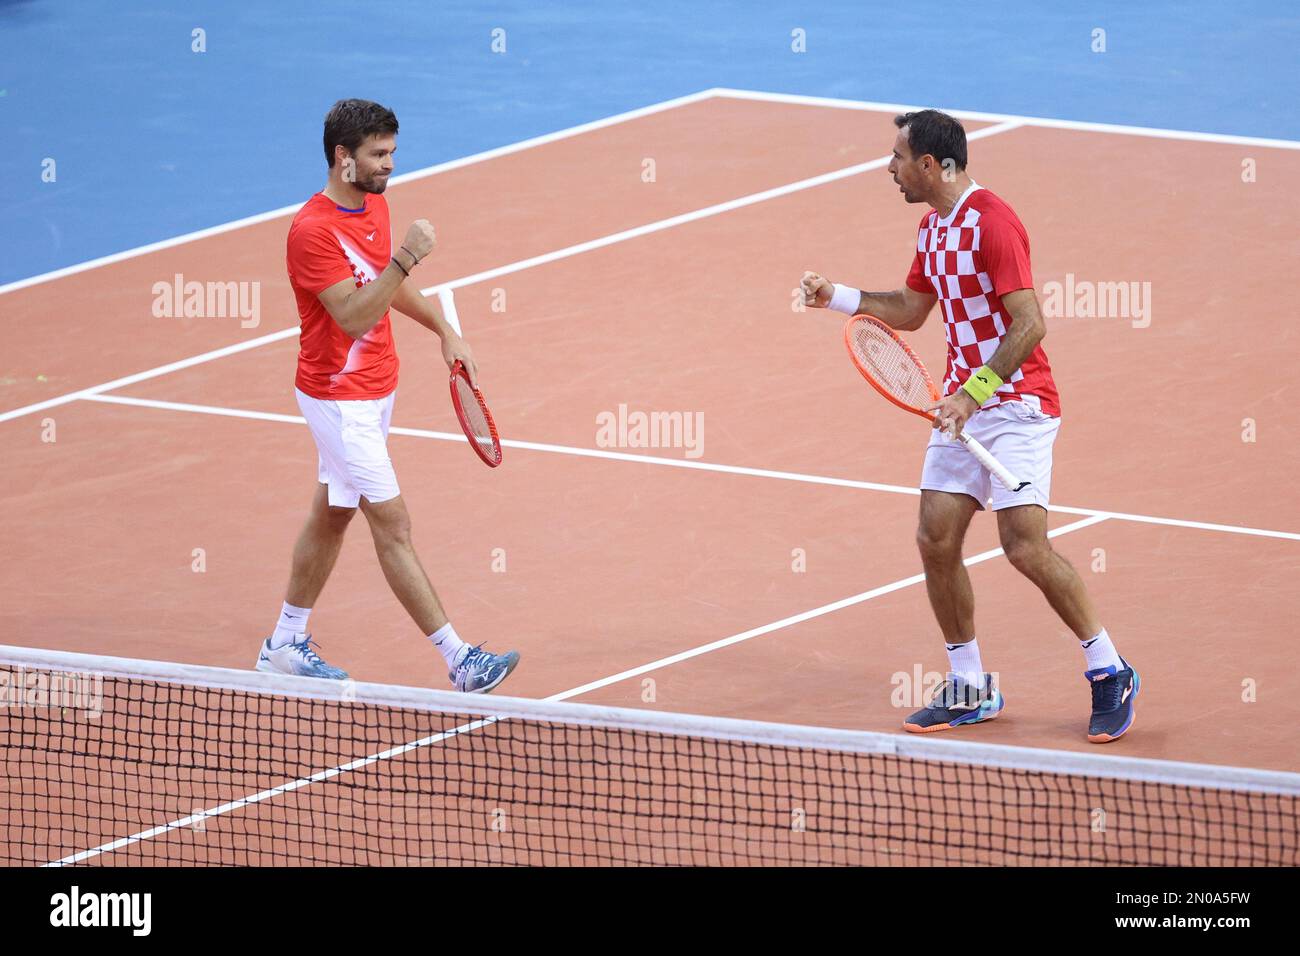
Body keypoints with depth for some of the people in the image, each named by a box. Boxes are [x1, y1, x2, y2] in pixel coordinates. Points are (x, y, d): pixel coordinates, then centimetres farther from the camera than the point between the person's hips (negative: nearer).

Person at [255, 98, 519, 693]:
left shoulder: (375, 206, 5)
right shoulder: (313, 231, -24)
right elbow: (354, 317, -30)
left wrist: (445, 331, 17)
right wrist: (403, 259, -36)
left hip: (375, 388, 9)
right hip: (340, 397, -9)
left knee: (332, 515, 17)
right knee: (393, 527, -7)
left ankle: (286, 644, 28)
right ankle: (458, 659, -9)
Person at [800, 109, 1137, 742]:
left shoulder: (992, 222, -17)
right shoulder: (932, 227, 12)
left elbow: (1029, 323, -22)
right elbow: (909, 311, 27)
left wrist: (975, 392, -27)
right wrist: (834, 296, 17)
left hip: (1015, 401, -9)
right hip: (962, 405, 9)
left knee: (1025, 545, -15)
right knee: (936, 540, 2)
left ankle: (1110, 674, -1)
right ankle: (970, 689, 13)